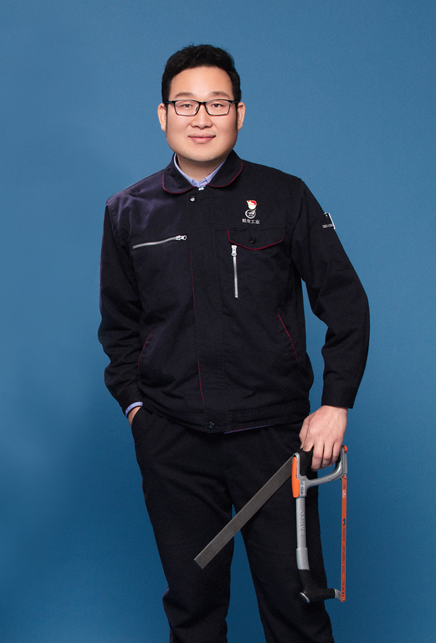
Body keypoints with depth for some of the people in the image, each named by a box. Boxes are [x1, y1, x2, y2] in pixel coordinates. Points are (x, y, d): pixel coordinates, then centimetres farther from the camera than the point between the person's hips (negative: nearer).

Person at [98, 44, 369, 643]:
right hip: (170, 441, 2)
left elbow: (346, 303, 4)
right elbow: (119, 322, 17)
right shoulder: (129, 212, 8)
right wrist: (133, 401, 6)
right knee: (191, 595, 10)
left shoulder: (285, 197, 1)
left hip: (272, 431, -1)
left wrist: (336, 404, -3)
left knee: (293, 590, 4)